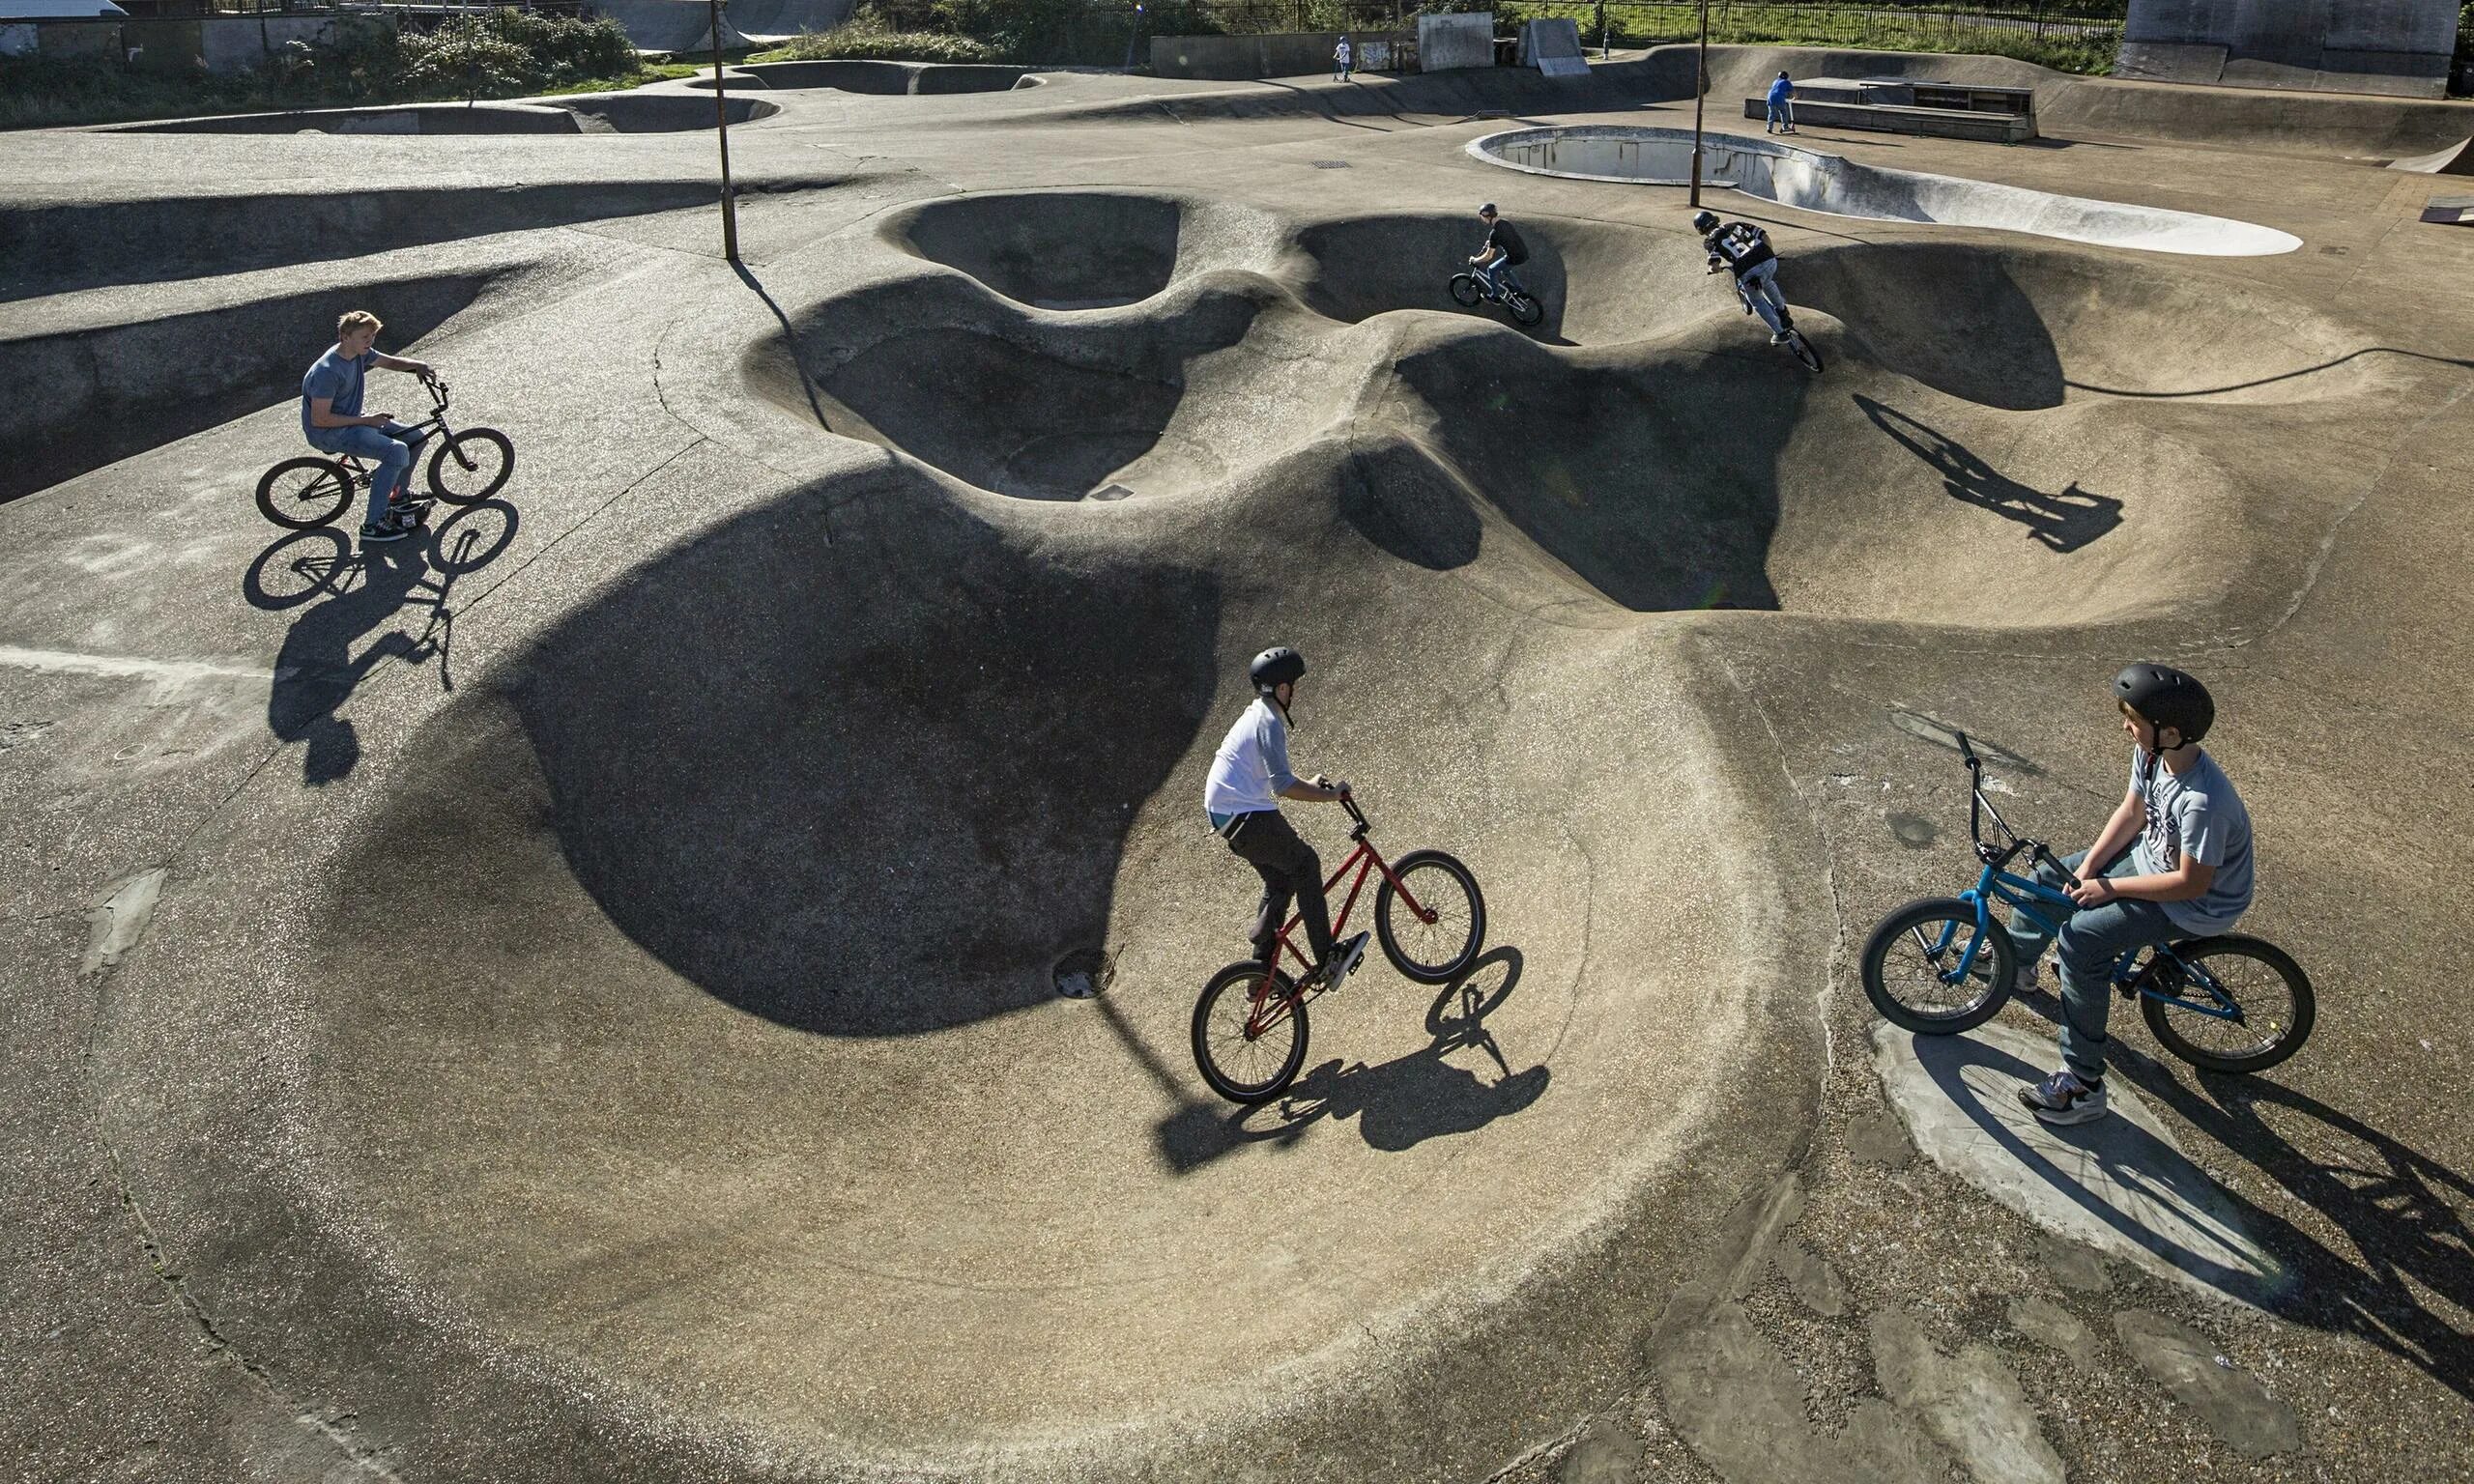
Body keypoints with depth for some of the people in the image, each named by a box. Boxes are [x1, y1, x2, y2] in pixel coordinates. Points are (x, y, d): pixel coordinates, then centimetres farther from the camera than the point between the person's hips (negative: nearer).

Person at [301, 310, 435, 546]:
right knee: (397, 452, -27)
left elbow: (389, 362, 17)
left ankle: (399, 499, 23)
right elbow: (320, 420, -25)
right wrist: (365, 420, -22)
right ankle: (372, 525, -20)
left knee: (416, 437, 6)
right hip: (329, 433, -9)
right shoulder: (327, 372, -26)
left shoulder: (360, 353, -1)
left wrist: (415, 365, -5)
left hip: (352, 419, 9)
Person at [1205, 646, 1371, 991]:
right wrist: (1329, 795, -16)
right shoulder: (1269, 721, -15)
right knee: (1305, 863, -6)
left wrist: (1310, 785, 27)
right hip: (1247, 817, -10)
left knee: (1280, 882, 15)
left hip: (1223, 814, 10)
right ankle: (1327, 959, -6)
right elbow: (1282, 785, -23)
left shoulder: (1255, 714, 18)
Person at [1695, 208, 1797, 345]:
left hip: (1749, 272, -5)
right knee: (1767, 283, 40)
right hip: (1770, 261, 5)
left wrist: (1712, 269, 20)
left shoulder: (1711, 240, 10)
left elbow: (1715, 266, -5)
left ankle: (1779, 333, 26)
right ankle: (1783, 312, 53)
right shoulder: (1735, 225, 23)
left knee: (1758, 302, 24)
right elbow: (1765, 236, 18)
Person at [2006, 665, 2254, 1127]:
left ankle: (2084, 1086, -15)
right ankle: (2016, 959, 42)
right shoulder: (2151, 754, -13)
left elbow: (2191, 883, -30)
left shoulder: (2204, 802, -38)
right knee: (2050, 878, 11)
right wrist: (2088, 867, -7)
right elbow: (2131, 813, 2)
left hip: (2196, 905, -9)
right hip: (2153, 855, 9)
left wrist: (2109, 888, -23)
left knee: (2080, 939, -23)